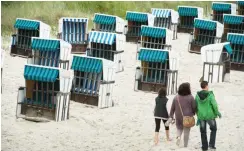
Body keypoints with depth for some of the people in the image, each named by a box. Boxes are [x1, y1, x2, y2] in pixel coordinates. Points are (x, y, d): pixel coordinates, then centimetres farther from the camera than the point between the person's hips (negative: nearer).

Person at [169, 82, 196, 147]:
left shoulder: (176, 97, 0)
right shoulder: (190, 97, -8)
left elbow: (172, 108, 2)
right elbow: (194, 107, -2)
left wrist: (171, 117, 7)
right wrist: (193, 114, 18)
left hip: (178, 117, 2)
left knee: (179, 128, 20)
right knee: (186, 131, 8)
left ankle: (178, 136, -10)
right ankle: (185, 146, 10)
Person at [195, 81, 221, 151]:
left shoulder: (197, 95, -5)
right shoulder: (210, 95, -16)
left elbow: (196, 106, 2)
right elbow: (214, 105, -16)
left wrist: (198, 117, 12)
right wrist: (217, 112, 2)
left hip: (201, 116, 3)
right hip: (210, 115, -3)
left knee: (203, 132, 15)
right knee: (213, 129, 19)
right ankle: (211, 144, 9)